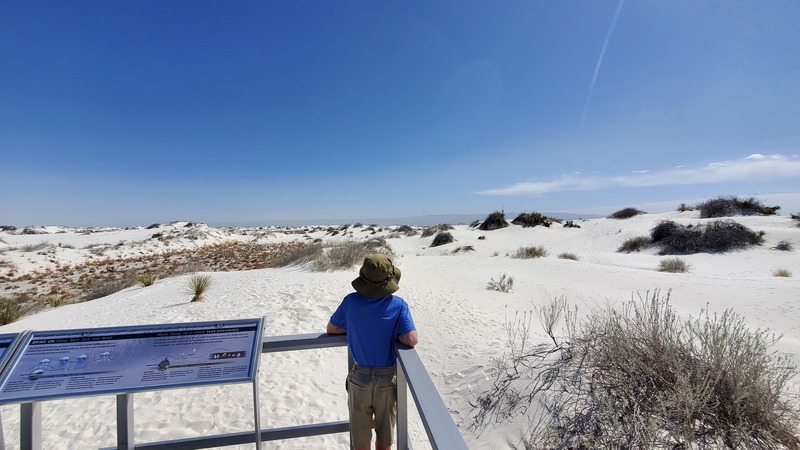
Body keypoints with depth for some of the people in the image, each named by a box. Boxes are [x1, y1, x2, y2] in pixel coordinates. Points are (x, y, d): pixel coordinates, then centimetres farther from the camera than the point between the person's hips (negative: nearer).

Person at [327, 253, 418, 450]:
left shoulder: (351, 301, -13)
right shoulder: (398, 305, -18)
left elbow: (331, 329, 0)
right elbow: (412, 340, -23)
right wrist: (395, 333, -4)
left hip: (359, 378, 1)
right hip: (388, 378, -1)